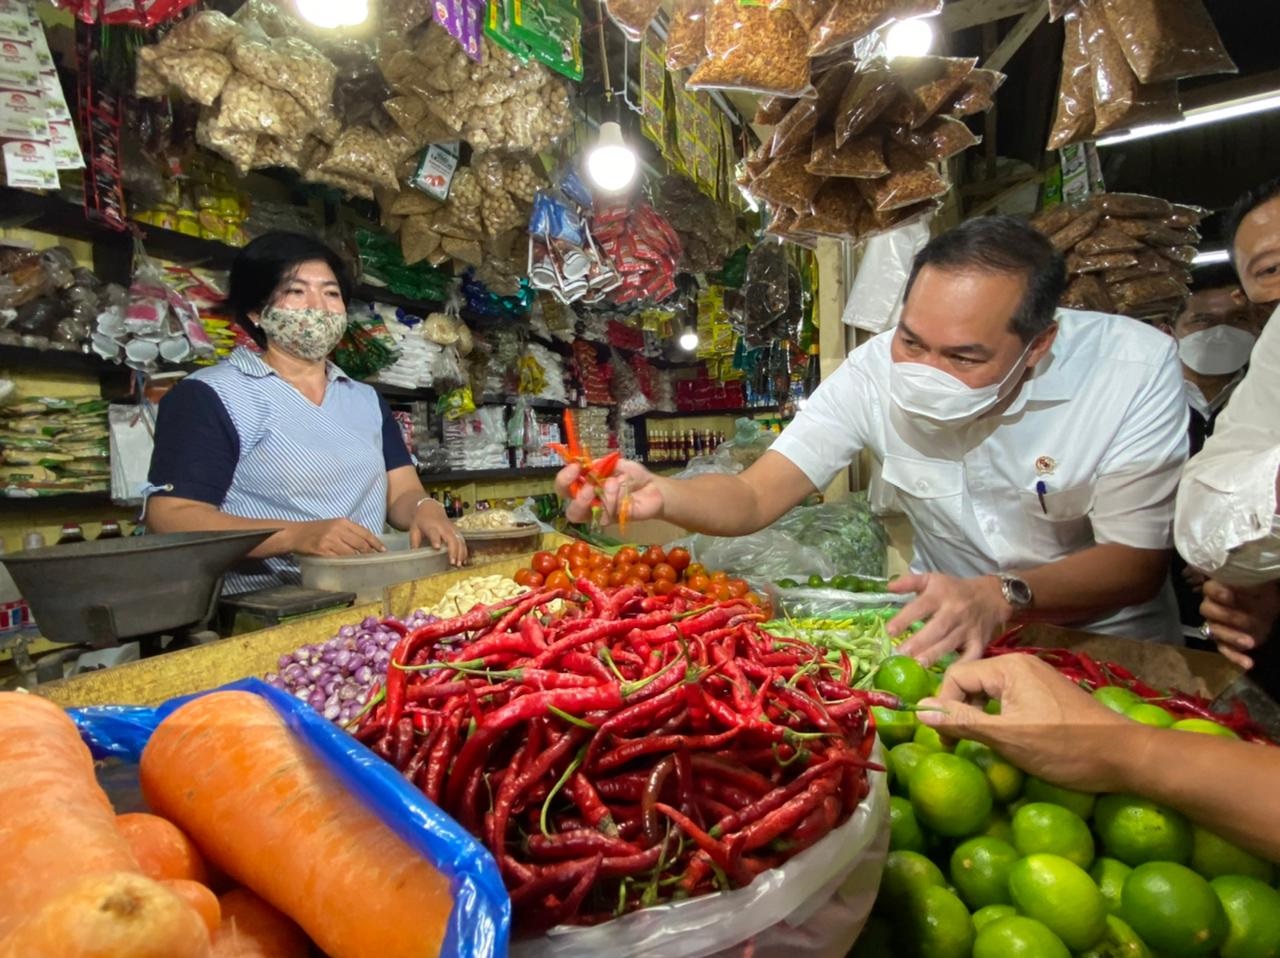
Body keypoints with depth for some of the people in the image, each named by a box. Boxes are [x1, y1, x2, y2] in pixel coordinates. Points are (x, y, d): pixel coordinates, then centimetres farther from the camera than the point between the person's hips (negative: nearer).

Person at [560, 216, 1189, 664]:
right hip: (944, 633, 1)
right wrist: (658, 495, -39)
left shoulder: (1134, 370, -20)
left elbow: (1137, 563, -16)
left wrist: (1003, 596, -36)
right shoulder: (878, 370, -16)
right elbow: (754, 496, -18)